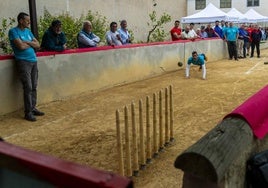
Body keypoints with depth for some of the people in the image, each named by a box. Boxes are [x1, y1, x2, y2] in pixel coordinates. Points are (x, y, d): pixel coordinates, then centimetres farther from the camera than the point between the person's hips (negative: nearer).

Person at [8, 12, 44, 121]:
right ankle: (28, 112, -3)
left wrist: (27, 42, -7)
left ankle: (33, 108, 18)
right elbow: (21, 46, -17)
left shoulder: (28, 31, 17)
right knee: (28, 88, -10)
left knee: (34, 87, 8)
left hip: (34, 61, 7)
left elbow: (38, 45, 10)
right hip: (23, 62, -7)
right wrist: (31, 44, 1)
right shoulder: (13, 31, -5)